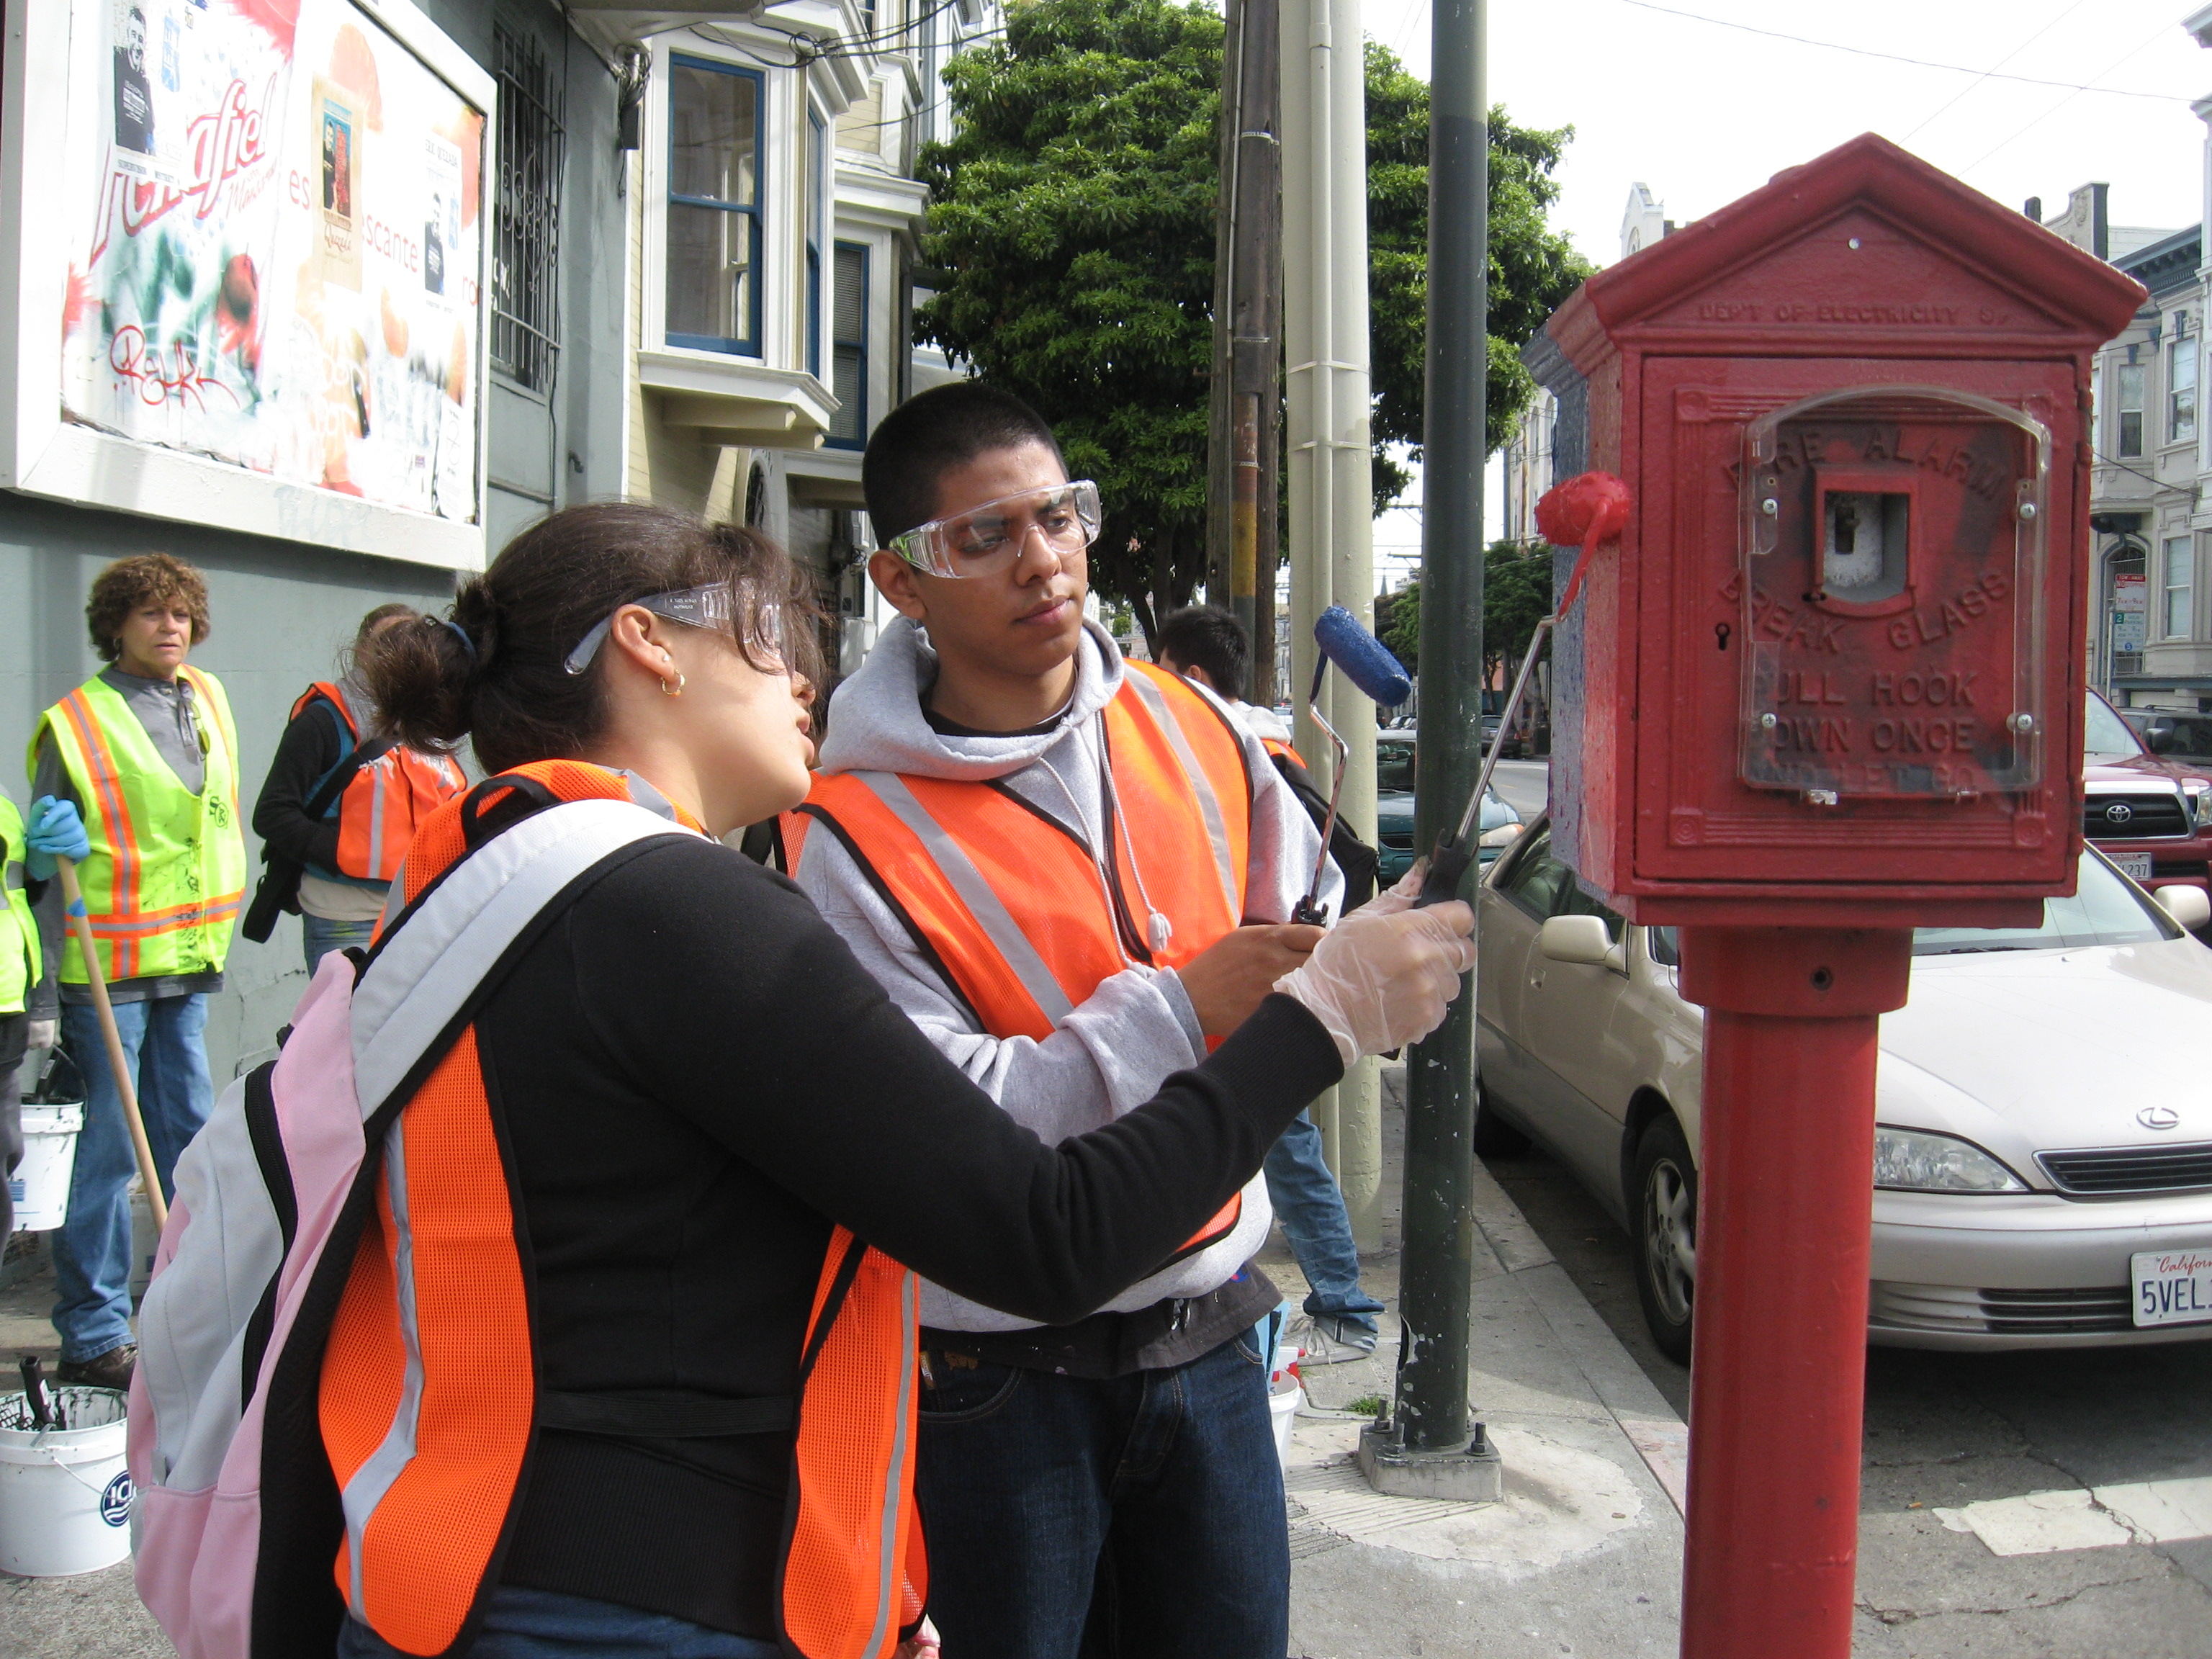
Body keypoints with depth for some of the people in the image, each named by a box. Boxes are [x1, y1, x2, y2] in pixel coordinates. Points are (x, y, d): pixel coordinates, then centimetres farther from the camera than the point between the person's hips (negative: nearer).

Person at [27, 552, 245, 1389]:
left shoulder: (208, 702, 10)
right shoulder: (78, 723, -8)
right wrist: (42, 997, -10)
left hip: (191, 959, 6)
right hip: (107, 965, -6)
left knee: (190, 1133, 13)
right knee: (105, 1150, -1)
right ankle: (93, 1337, 9)